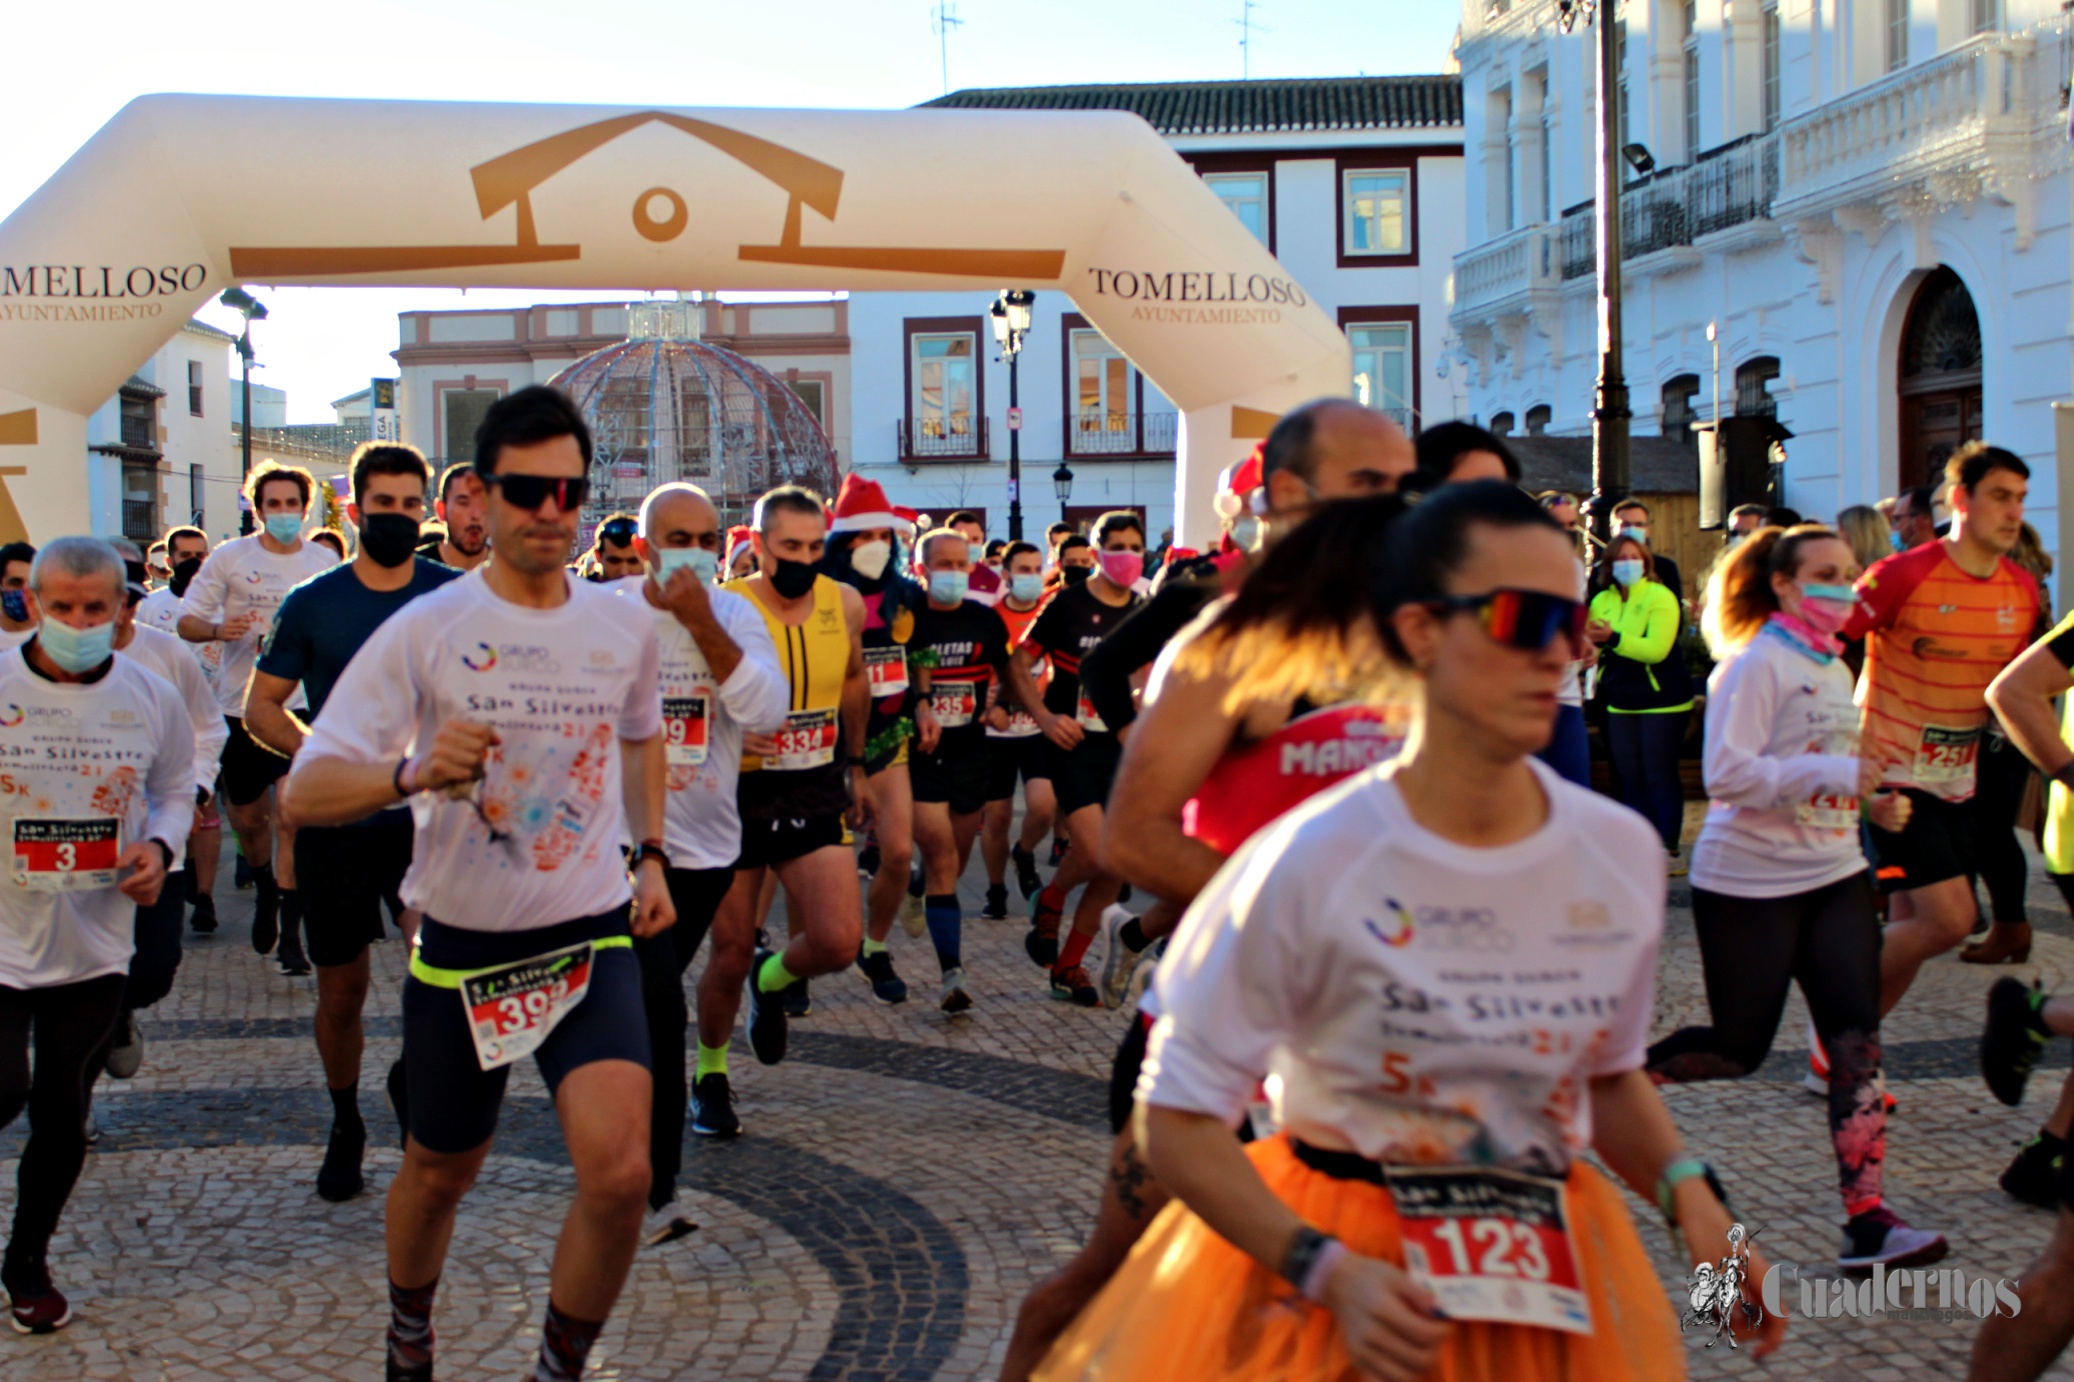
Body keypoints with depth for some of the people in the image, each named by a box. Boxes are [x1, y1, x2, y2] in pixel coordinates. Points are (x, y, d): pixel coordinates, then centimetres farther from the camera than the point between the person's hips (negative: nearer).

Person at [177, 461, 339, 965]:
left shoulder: (325, 563, 3)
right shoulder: (229, 558, 0)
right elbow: (186, 622, -1)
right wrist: (218, 630, -21)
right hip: (240, 705, 1)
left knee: (291, 815, -13)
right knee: (247, 818, 13)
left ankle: (290, 929, -8)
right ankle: (265, 889, 42)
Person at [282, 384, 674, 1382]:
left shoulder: (626, 626, 1)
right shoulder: (423, 631, -10)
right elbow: (305, 793, -15)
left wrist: (652, 853, 15)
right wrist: (414, 775, -33)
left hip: (593, 936, 1)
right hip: (461, 943, -1)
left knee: (618, 1172, -18)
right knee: (440, 1170, 17)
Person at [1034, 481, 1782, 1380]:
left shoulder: (1621, 853, -5)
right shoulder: (1313, 863, -20)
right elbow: (1176, 1119, -15)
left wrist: (1688, 1192, -5)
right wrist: (1328, 1271, -26)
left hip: (1546, 1286, 4)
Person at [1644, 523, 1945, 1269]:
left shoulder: (1835, 670, 14)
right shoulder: (1756, 666, -12)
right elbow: (1728, 774, -22)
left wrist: (1872, 802, 5)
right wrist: (1841, 774, -26)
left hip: (1834, 877, 7)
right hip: (1749, 882, -7)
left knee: (1857, 1041, -5)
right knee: (1738, 1048, 2)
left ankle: (1868, 1219, -6)